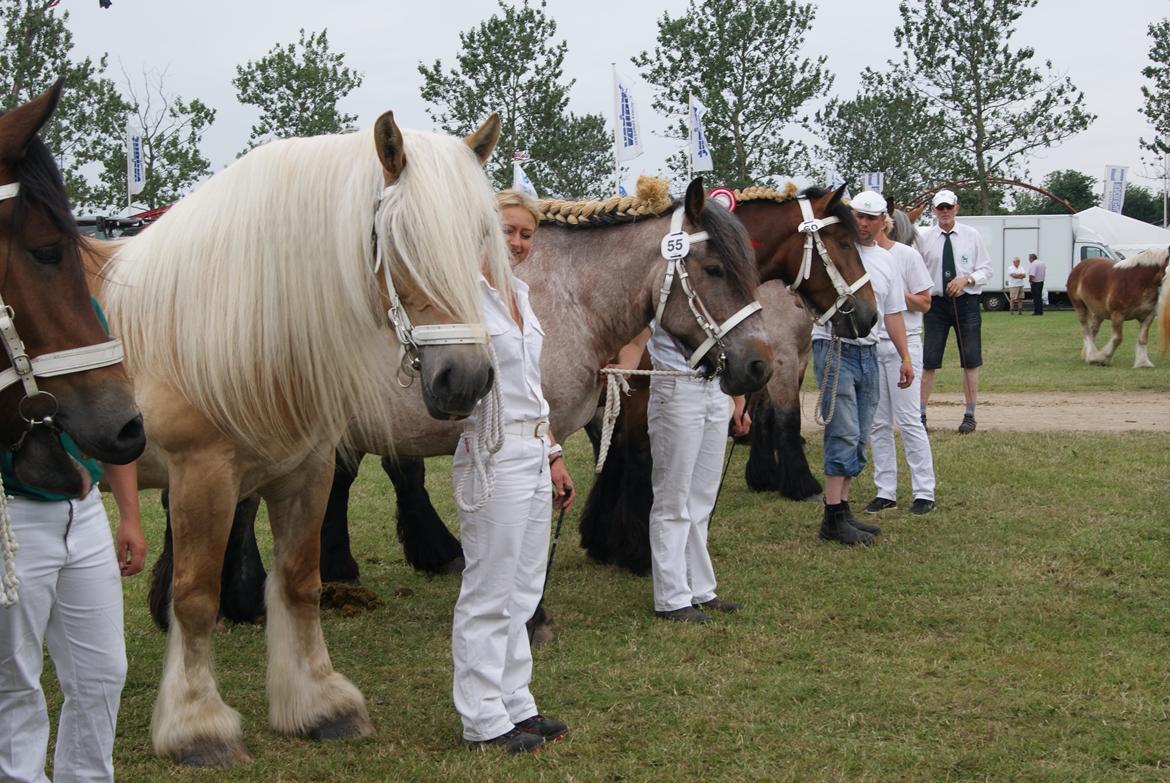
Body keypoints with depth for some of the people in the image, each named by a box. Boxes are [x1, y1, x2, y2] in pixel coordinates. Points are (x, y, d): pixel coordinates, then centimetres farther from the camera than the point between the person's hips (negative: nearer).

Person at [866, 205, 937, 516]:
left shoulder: (907, 255, -4)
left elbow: (924, 303, -5)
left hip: (902, 344, -5)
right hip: (870, 345, 5)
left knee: (908, 419, -7)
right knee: (878, 423, 6)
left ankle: (925, 492, -1)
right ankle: (885, 492, 11)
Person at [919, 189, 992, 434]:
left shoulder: (972, 236, 2)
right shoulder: (925, 240, 3)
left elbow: (986, 269, 3)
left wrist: (966, 279, -14)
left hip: (966, 302, 0)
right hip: (936, 303, 0)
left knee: (971, 361, 3)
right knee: (928, 361, 0)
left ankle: (970, 415, 12)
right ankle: (920, 413, 8)